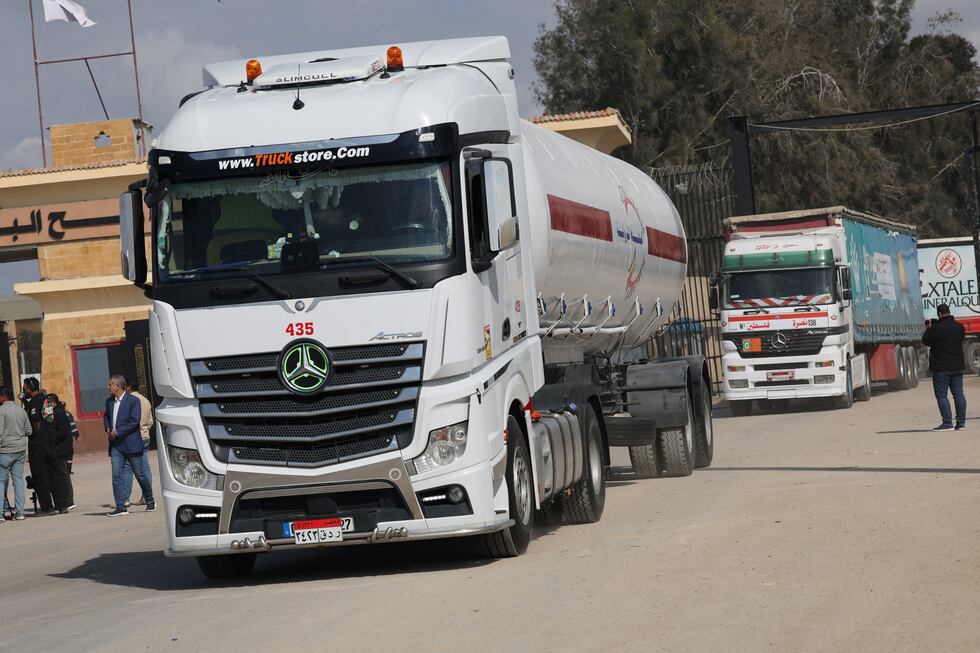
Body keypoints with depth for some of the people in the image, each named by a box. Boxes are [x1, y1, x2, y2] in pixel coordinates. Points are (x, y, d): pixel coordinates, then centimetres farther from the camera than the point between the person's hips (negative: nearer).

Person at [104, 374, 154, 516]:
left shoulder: (133, 401, -8)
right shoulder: (109, 402, 12)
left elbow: (134, 421, -15)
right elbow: (106, 417, 27)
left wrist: (117, 432, -16)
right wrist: (108, 428, 6)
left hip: (131, 444, -5)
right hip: (115, 444, 5)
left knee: (139, 475, 5)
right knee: (116, 476, -5)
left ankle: (150, 501, 22)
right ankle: (121, 507, -6)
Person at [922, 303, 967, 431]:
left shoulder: (936, 328, -15)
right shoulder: (959, 327, 4)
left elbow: (925, 341, -5)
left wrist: (928, 330, 13)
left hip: (941, 367, -6)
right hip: (957, 366, 6)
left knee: (941, 395, -2)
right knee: (958, 394, 10)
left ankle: (947, 423, -8)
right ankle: (961, 422, 10)